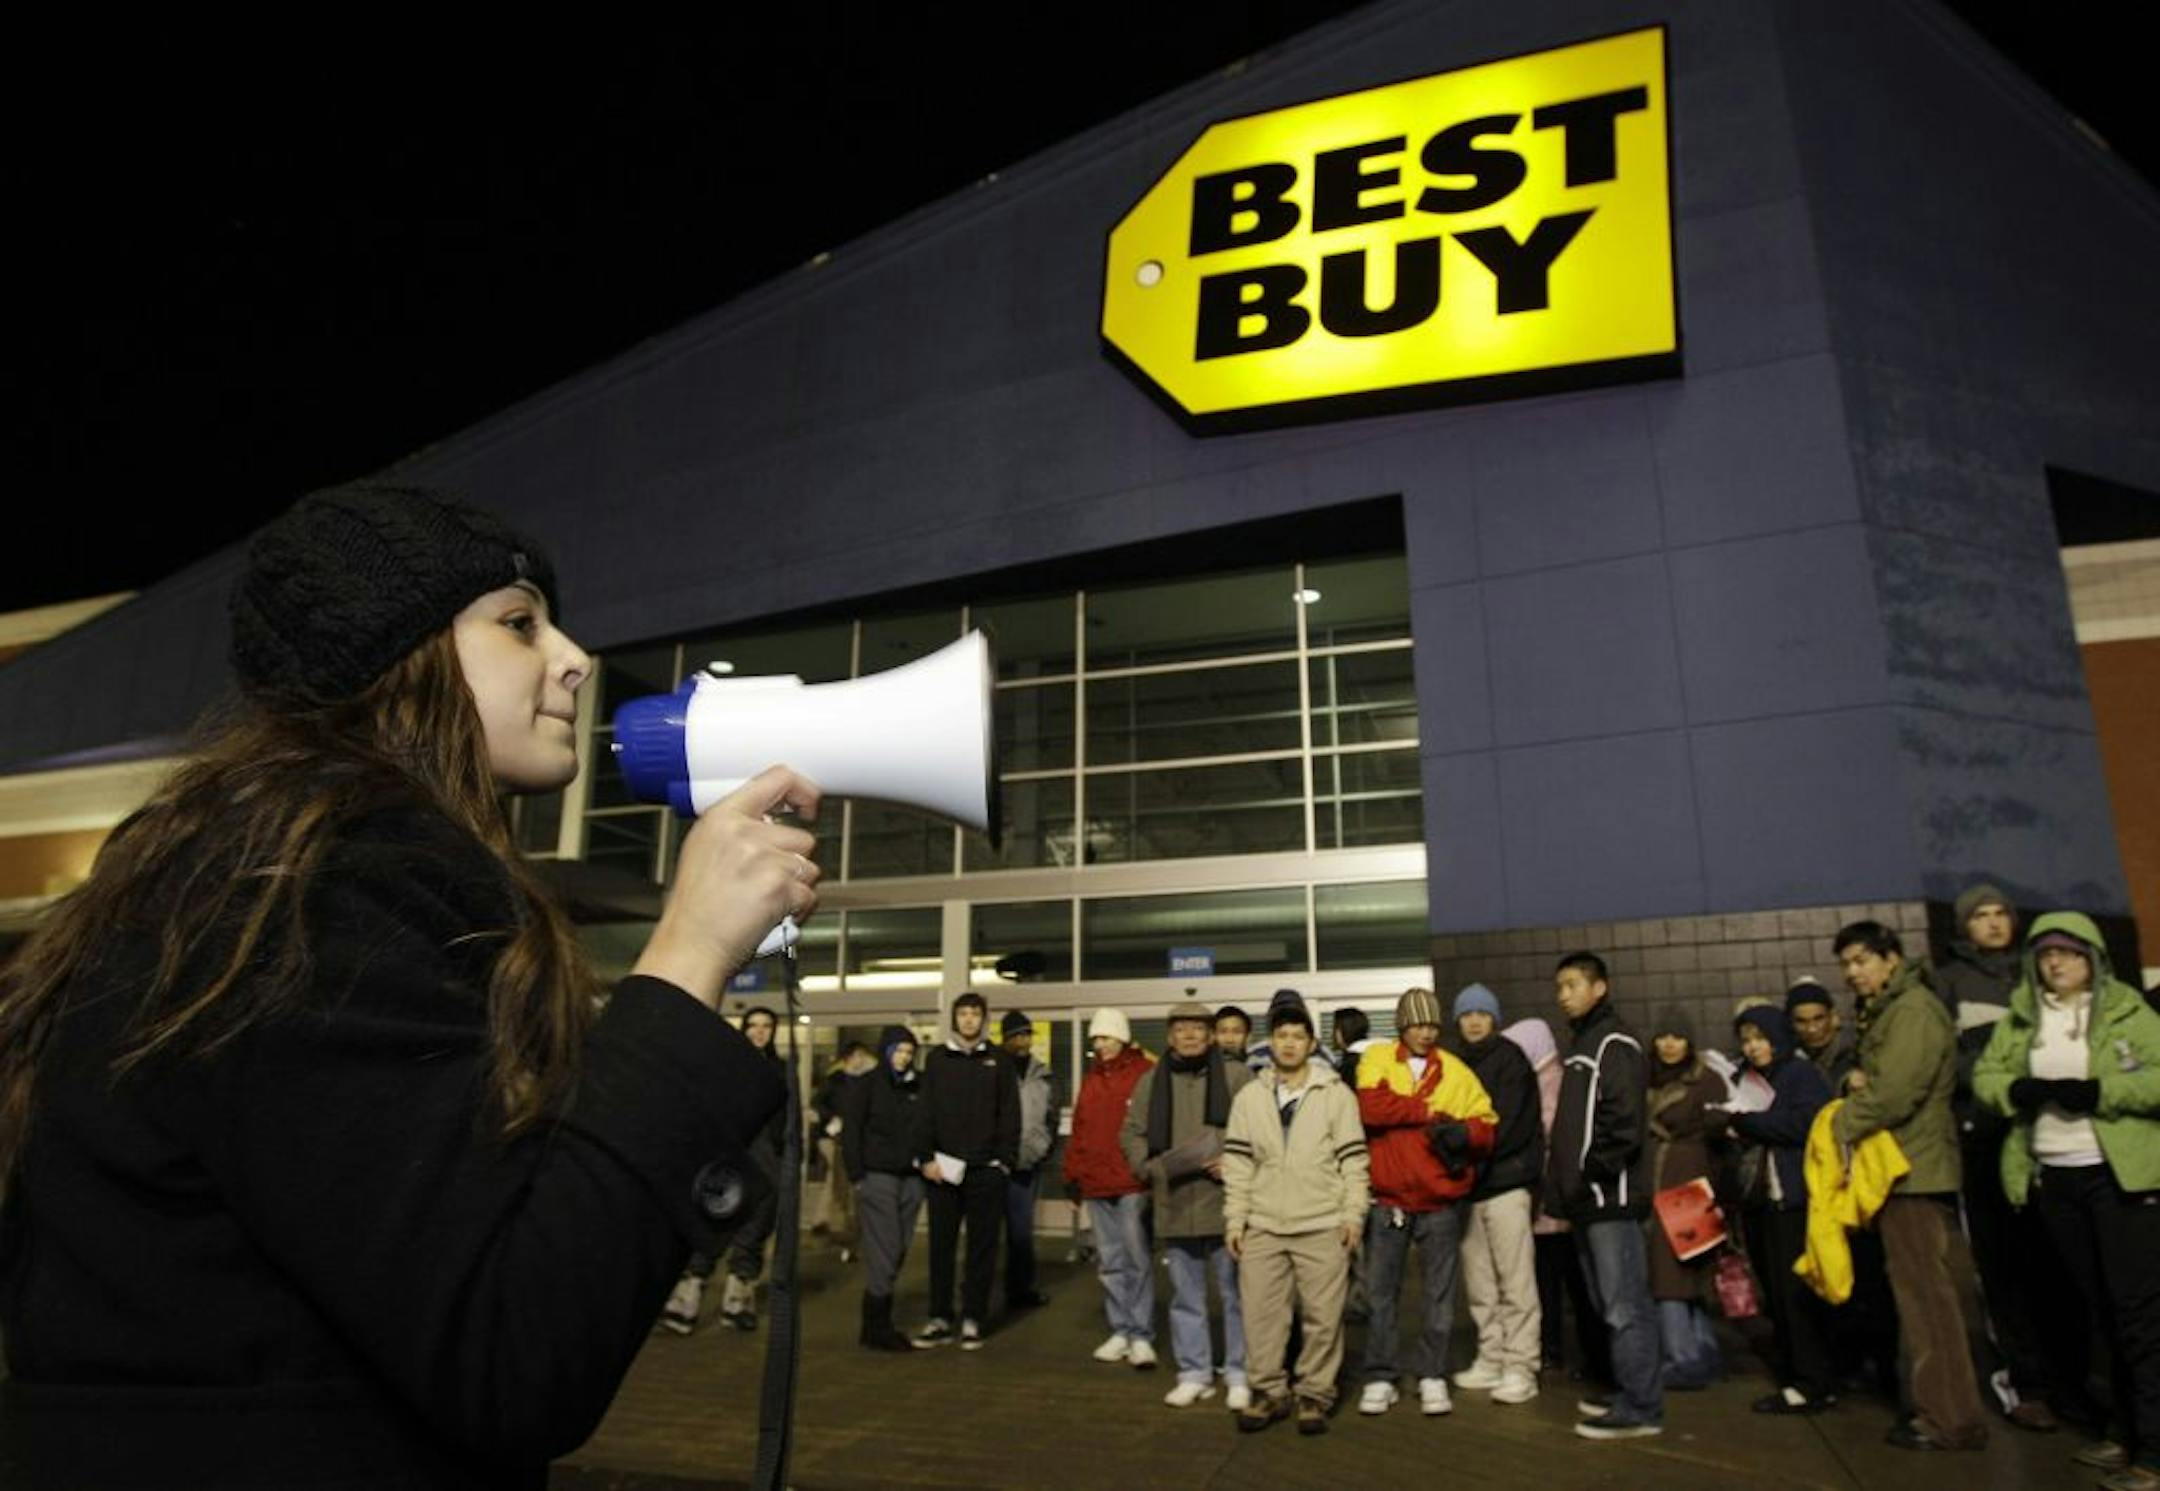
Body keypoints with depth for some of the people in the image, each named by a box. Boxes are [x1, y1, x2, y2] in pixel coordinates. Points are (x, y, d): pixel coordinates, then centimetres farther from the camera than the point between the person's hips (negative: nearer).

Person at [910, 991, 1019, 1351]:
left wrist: (1005, 1161, -5)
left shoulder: (998, 1061, 6)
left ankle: (972, 1320, 12)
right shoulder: (937, 1059, 7)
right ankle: (940, 1318, 15)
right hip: (943, 1166, 1)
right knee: (941, 1245, 5)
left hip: (986, 1169, -1)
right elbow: (925, 1111, 3)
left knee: (982, 1246, 4)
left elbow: (1010, 1115, 3)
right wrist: (926, 1157, -6)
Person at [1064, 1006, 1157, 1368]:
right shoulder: (1091, 1080, 15)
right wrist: (1073, 1173, 13)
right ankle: (1121, 1331, 21)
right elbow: (1079, 1130, 16)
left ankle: (1142, 1336, 5)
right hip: (1095, 1187, 6)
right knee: (1110, 1263, 12)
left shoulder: (1145, 1075, -5)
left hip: (1132, 1184, -6)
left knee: (1137, 1260, -2)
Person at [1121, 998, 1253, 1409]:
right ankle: (1194, 1373, 26)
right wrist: (1150, 1165, -6)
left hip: (1226, 1205, -3)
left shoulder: (1236, 1076, -3)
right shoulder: (1151, 1081, 8)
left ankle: (1239, 1375, 19)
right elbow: (1131, 1134, 11)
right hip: (1174, 1206, 3)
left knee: (1236, 1293, 6)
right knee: (1186, 1296, 14)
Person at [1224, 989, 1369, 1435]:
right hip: (1262, 1227, 2)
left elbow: (1353, 1159, 1)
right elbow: (1237, 1163, 7)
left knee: (1322, 1315, 3)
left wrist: (1354, 1213, -5)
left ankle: (1315, 1394, 19)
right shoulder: (1249, 1098, 8)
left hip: (1323, 1227, -2)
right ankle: (1269, 1391, 21)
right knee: (1261, 1314, 5)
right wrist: (1234, 1218, 2)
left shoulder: (1336, 1094, 1)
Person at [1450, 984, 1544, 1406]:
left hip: (1506, 1180, -6)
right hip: (1471, 1184, 6)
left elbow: (1507, 1122, -12)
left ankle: (1520, 1368, 1)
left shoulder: (1509, 1058, -3)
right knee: (1479, 1284, 10)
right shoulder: (1459, 1064, 16)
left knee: (1515, 1282, -4)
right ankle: (1491, 1362, 19)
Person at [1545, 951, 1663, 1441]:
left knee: (1626, 1306, -6)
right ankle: (1629, 1392, 24)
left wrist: (1591, 1176, -17)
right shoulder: (1581, 1043, 19)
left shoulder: (1616, 1043, -10)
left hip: (1610, 1198, -9)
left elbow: (1624, 1125, -20)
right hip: (1587, 1200, 9)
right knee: (1610, 1305, 15)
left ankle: (1640, 1409, 0)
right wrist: (1567, 1182, 14)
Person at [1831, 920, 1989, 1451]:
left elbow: (1894, 1093, -22)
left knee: (1925, 1294, -5)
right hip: (1906, 1167, 10)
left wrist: (1839, 1128, -12)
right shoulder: (1883, 1014, 18)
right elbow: (1875, 1080, 20)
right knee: (1936, 1291, 15)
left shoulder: (1913, 1009, -13)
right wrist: (1853, 1082, 0)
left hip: (1912, 1168, -10)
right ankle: (1947, 1407, 23)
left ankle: (1949, 1419, 1)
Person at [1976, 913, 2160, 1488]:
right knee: (2103, 1307, 15)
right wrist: (2019, 1090, -14)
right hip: (2053, 1180, 5)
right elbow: (1984, 1076, 6)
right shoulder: (2019, 1019, 9)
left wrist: (2099, 1091, -22)